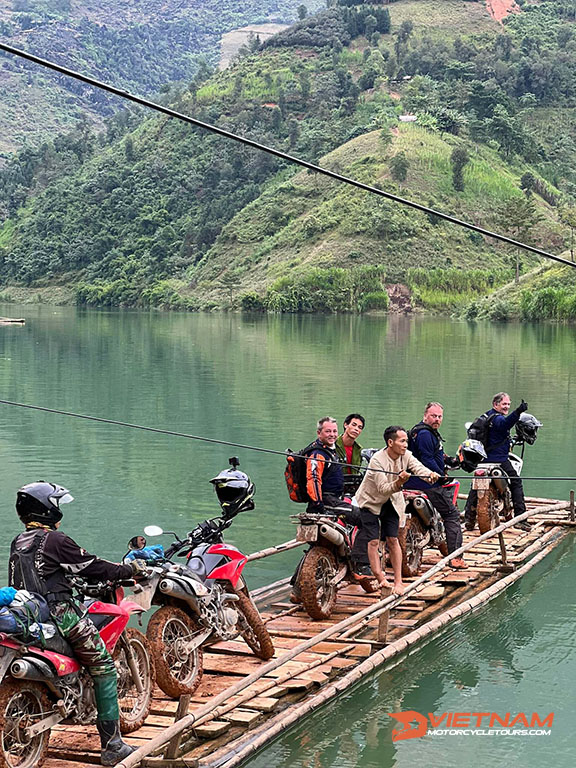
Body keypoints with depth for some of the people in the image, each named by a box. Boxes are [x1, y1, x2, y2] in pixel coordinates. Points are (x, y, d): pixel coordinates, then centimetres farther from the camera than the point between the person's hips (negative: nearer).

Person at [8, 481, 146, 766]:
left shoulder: (17, 543, 14)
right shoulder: (54, 540, -9)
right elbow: (92, 567, -5)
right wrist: (130, 569, 7)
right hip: (60, 613, -8)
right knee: (104, 668, -2)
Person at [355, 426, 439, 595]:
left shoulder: (405, 456, -11)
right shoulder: (377, 460, -29)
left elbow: (419, 468, -26)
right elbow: (383, 489, -33)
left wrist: (430, 474, -49)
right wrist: (398, 483, -52)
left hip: (391, 501, 4)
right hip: (371, 500, -4)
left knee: (392, 540, -1)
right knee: (373, 541, -10)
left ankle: (398, 581, 2)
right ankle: (381, 579, -6)